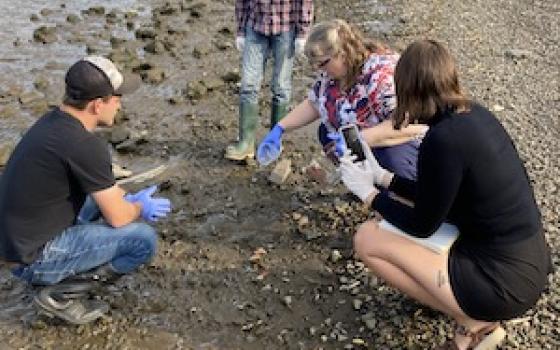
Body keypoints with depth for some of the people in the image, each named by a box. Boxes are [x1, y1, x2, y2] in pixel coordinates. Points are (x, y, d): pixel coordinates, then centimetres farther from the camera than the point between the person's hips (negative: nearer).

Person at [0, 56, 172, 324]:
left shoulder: (53, 121, 2)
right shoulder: (84, 146, -25)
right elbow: (118, 217, -15)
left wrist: (129, 199, 15)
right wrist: (140, 208, 6)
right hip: (35, 256, -9)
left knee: (104, 195, 21)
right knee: (144, 239, -11)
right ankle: (58, 292, -2)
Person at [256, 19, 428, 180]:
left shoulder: (383, 73, -32)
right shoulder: (334, 70, -6)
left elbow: (408, 125, -40)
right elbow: (312, 104, 9)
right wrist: (279, 129, 0)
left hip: (405, 140, -9)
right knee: (325, 132, 1)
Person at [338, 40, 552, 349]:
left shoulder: (443, 139, -23)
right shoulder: (475, 115, 3)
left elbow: (422, 225, -10)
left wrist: (368, 192, 2)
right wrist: (382, 176, 19)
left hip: (505, 283, -9)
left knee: (367, 239, -4)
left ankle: (474, 323, 2)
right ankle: (477, 314, 15)